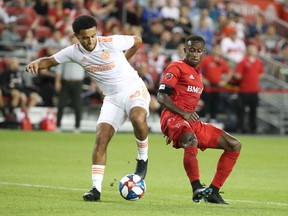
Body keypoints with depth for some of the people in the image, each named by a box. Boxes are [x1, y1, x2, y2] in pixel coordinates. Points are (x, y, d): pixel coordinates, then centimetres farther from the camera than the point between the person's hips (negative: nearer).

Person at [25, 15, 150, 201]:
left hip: (134, 89, -4)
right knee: (101, 138, -13)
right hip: (112, 98, 4)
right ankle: (96, 188, -12)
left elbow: (137, 41, 2)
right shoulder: (74, 52, -4)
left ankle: (143, 158, -10)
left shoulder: (111, 43, -15)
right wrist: (36, 63, -18)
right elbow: (51, 60, 5)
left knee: (137, 117, -37)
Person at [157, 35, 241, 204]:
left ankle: (213, 192, 0)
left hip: (192, 121, 9)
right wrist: (184, 113, -19)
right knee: (191, 141, -42)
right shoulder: (176, 67, 0)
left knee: (235, 145, 2)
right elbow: (162, 97, -10)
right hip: (173, 118, -8)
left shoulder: (198, 73, 25)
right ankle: (197, 188, -45)